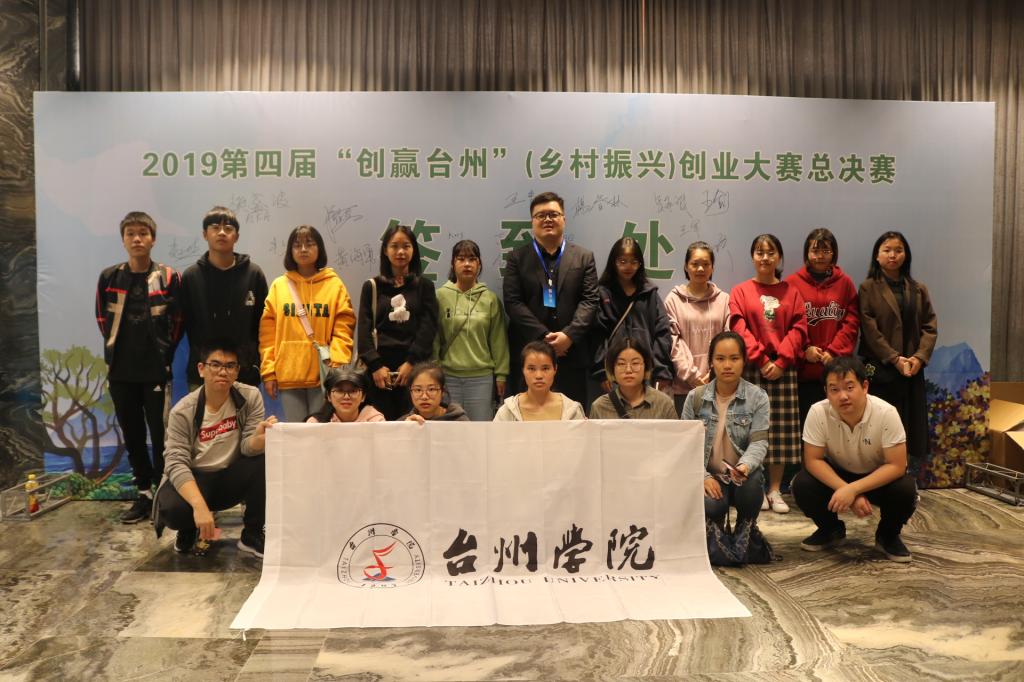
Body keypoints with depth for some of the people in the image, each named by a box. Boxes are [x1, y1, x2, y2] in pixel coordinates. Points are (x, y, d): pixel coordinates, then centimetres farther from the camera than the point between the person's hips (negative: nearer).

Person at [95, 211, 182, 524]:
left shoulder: (168, 278, -5)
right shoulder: (109, 277, 3)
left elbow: (177, 323, 0)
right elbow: (102, 319, 13)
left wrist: (163, 355, 1)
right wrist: (118, 349, 10)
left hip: (156, 370, -3)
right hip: (120, 371, 4)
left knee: (160, 435, 0)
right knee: (132, 435, 11)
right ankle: (144, 493, 22)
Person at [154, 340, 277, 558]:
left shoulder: (251, 397, -12)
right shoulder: (182, 412, -16)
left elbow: (248, 447, -18)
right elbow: (176, 463, -22)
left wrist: (261, 437, -45)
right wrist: (199, 505, -38)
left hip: (232, 477, 2)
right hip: (194, 479, -2)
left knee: (267, 459, -28)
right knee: (171, 509, -35)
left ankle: (251, 534, -9)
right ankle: (191, 528, 6)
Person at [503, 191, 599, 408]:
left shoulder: (584, 257, 10)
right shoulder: (518, 258, 7)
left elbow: (589, 300, 1)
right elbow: (512, 302, -2)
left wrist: (568, 336, -14)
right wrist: (543, 338, -12)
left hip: (572, 353, 1)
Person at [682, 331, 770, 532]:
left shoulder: (757, 397, -3)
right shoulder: (695, 397, 0)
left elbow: (759, 442, -11)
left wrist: (745, 466, -32)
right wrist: (704, 476, -15)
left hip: (744, 475, 0)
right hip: (709, 475, 0)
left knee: (752, 482, -35)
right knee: (709, 506, -32)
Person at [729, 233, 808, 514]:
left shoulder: (791, 292, 9)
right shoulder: (740, 291, 5)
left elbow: (799, 329, 2)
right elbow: (739, 328, -4)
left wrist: (781, 361, -9)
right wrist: (761, 359, -12)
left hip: (783, 369, 2)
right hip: (750, 368, -1)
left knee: (781, 430, 4)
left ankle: (775, 490, 13)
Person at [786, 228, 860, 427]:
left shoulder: (845, 282, 9)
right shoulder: (792, 282, 4)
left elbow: (852, 323, 4)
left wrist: (834, 352, -8)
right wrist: (805, 349, -12)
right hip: (803, 369, -1)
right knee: (803, 422, 2)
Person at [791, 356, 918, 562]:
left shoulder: (886, 413, -29)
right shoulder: (818, 412, -26)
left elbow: (896, 466, -27)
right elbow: (812, 460, -20)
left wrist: (853, 489, -36)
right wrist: (847, 491, -32)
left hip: (879, 478, -1)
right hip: (837, 474, 1)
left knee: (905, 490, -31)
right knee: (802, 485, -25)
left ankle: (888, 536, 2)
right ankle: (832, 530, 6)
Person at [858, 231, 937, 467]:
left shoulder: (918, 289, 13)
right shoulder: (868, 288, -1)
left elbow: (930, 326, 7)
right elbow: (870, 329, -8)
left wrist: (919, 357, -9)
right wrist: (895, 359, -14)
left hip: (913, 369, 4)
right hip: (880, 369, -4)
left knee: (912, 425, 4)